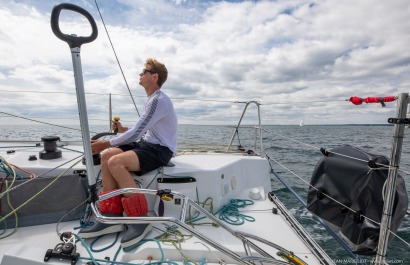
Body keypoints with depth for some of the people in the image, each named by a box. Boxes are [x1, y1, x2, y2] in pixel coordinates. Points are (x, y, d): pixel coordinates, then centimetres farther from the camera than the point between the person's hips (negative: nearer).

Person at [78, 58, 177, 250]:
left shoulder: (158, 100, -15)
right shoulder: (151, 99, 18)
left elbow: (136, 133, -19)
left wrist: (106, 144, -11)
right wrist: (123, 130, 10)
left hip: (160, 150, -10)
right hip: (147, 144, 10)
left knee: (116, 162, -27)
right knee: (107, 156, -5)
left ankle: (140, 220, -13)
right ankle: (112, 217, -3)